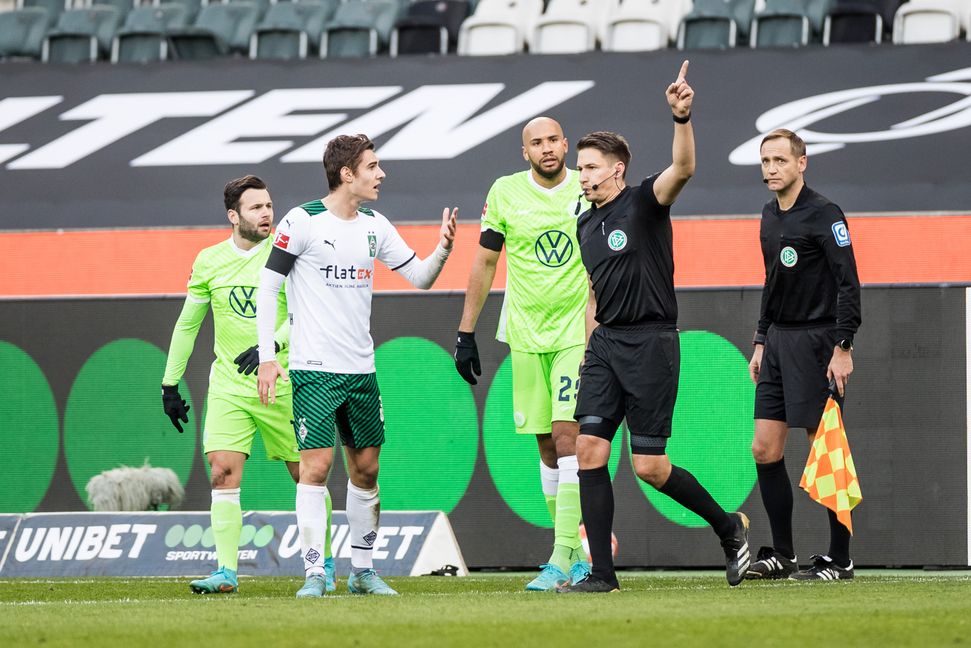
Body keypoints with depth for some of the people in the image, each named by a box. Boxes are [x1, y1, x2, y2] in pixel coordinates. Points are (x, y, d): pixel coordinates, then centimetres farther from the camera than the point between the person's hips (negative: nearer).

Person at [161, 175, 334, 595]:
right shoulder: (209, 261, 5)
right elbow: (187, 325, 15)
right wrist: (170, 384, 14)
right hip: (228, 384, 2)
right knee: (223, 473, -12)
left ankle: (324, 563, 23)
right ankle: (226, 572, -13)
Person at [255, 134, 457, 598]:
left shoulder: (374, 226, 10)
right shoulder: (302, 222, -8)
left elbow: (419, 277, 15)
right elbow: (266, 289, -6)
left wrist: (443, 249, -5)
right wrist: (267, 358, -11)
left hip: (361, 369, 6)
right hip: (314, 368, -6)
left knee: (366, 468, 8)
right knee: (317, 464, -11)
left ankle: (362, 570, 18)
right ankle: (314, 574, -8)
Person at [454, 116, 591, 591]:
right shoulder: (505, 192, 2)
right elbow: (485, 263, 9)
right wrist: (466, 333, 7)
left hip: (577, 332, -2)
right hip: (526, 333, 2)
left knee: (567, 435, -14)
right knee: (547, 446, 6)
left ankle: (562, 558, -16)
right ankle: (574, 554, 16)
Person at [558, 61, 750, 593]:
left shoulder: (644, 203, -6)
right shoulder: (585, 225, 15)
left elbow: (683, 169, -26)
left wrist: (681, 117, -42)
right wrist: (586, 349, 21)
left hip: (651, 343, -7)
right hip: (605, 344, 7)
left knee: (649, 466, -6)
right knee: (589, 449, -7)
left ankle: (728, 526, 18)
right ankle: (601, 573, -4)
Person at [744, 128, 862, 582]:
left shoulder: (822, 215, -11)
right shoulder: (770, 216, 14)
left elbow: (849, 284, -14)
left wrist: (843, 348, -19)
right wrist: (761, 343, 20)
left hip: (815, 341, -8)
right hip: (777, 341, 8)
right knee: (765, 449, 4)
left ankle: (839, 559, 0)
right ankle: (782, 555, 12)